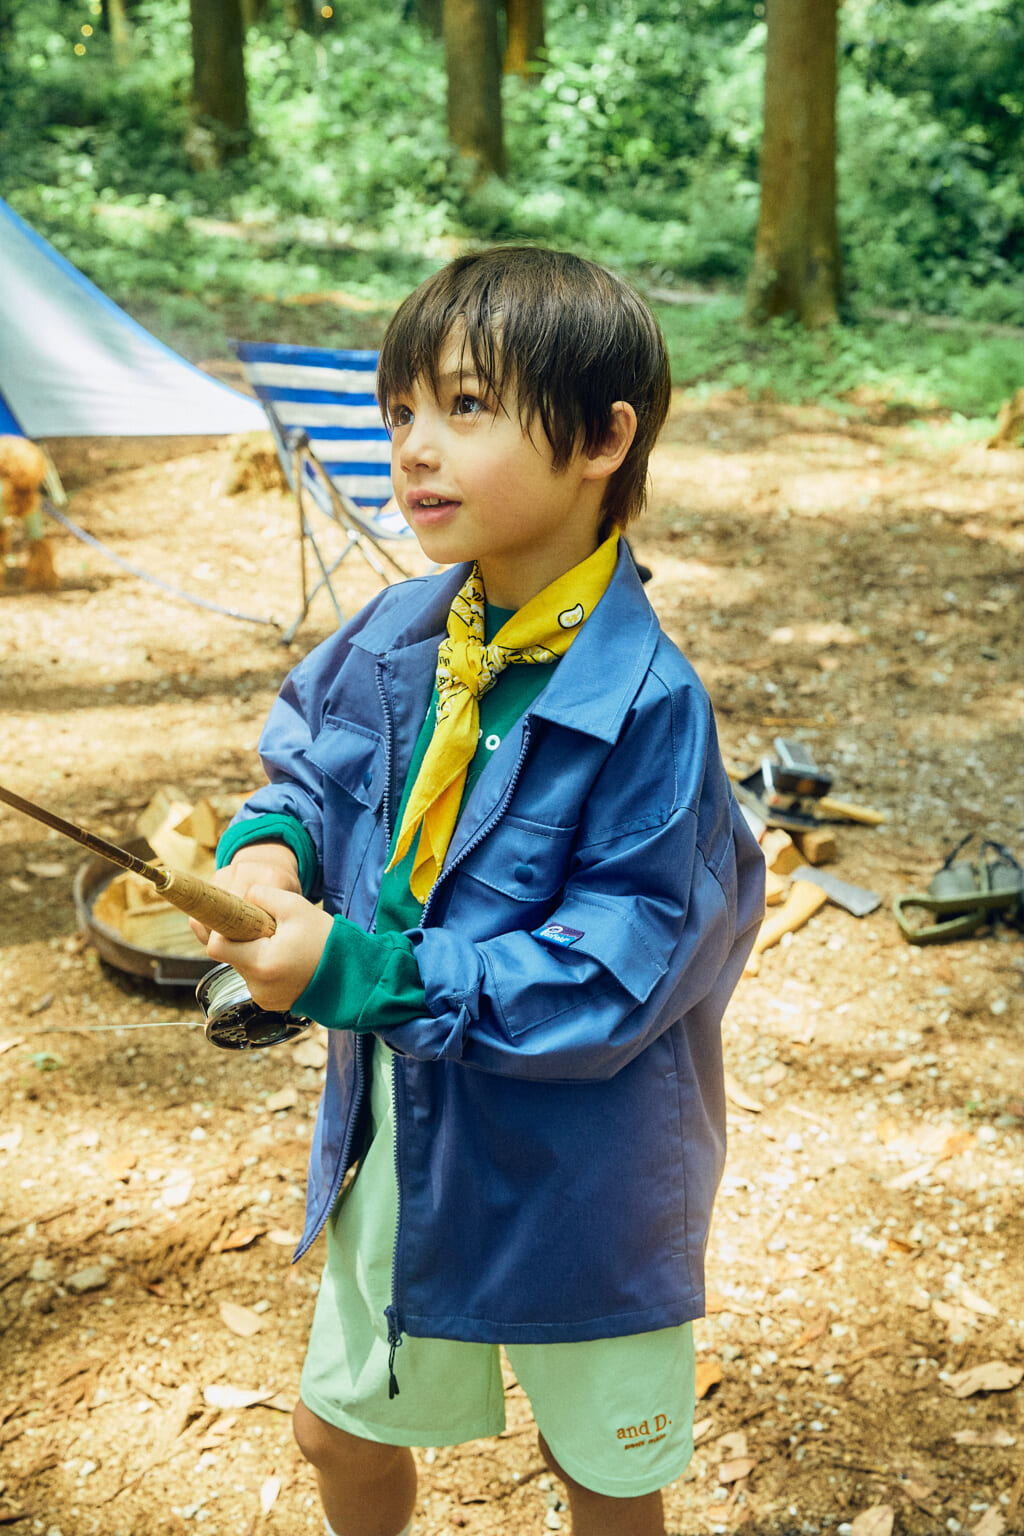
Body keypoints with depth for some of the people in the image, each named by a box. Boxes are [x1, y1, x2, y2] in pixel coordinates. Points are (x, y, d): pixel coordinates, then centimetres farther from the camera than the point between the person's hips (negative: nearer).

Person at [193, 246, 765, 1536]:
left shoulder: (647, 704, -27)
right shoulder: (394, 639, -7)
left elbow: (610, 976, -27)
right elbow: (306, 761, 11)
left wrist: (358, 974, -31)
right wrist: (268, 848, -12)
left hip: (577, 1171, -5)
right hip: (398, 1139, 6)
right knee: (339, 1430, 27)